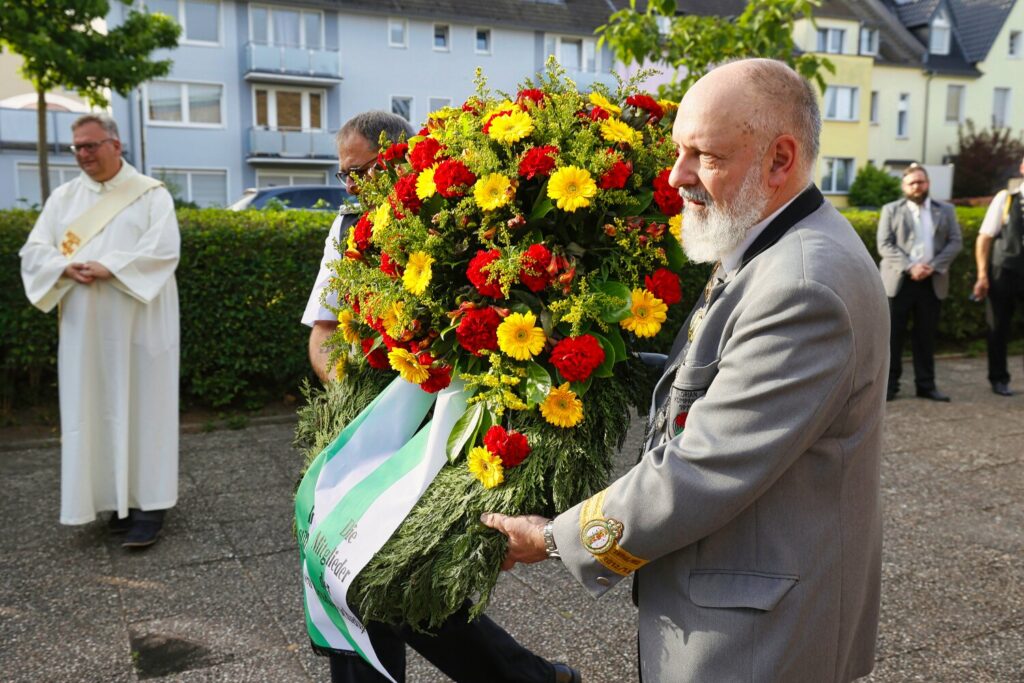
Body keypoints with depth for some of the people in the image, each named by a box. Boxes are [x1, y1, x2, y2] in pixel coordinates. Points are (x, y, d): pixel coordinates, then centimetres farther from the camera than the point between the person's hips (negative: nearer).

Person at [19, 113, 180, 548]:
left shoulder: (151, 194, 0)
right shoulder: (63, 197, 13)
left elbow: (164, 249, -13)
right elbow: (34, 249, 7)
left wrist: (109, 269, -20)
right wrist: (66, 268, -14)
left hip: (137, 326, -4)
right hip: (85, 328, 4)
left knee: (142, 406, -2)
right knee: (94, 409, 4)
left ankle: (148, 502, 3)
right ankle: (117, 497, 14)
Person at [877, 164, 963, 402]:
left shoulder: (946, 210, 13)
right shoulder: (891, 210, 6)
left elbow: (955, 242, 5)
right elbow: (885, 245, -3)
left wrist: (933, 266, -10)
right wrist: (910, 267, -16)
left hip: (932, 282, 2)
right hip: (898, 280, -2)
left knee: (926, 335, 6)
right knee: (893, 334, -2)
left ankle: (926, 385, 13)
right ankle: (889, 384, 4)